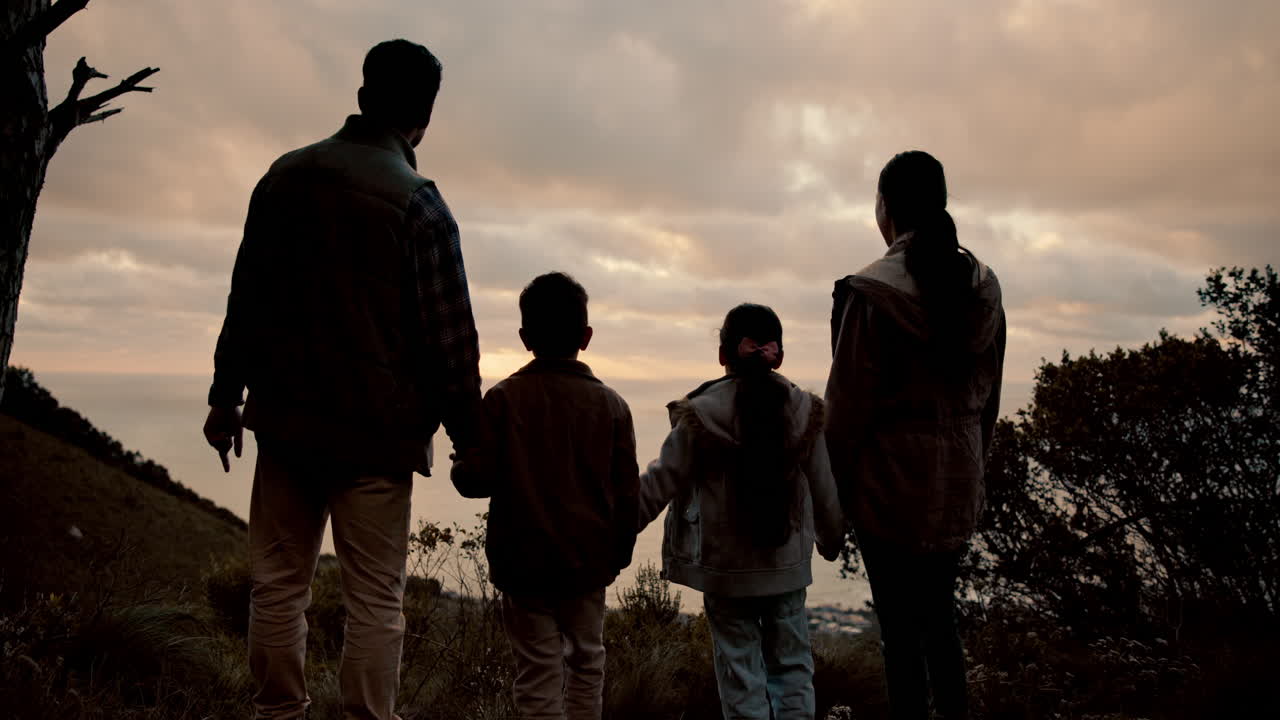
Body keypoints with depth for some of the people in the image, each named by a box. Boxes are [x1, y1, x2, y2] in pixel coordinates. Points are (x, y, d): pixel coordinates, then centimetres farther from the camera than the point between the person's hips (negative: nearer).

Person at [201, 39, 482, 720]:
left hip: (285, 419, 5)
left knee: (278, 584, 12)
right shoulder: (416, 203, -9)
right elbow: (448, 337, -9)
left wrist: (226, 395, 19)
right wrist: (468, 435, 0)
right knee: (374, 600, 1)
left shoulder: (286, 175, 7)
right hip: (375, 430, -5)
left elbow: (245, 299, 12)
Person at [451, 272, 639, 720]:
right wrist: (619, 553, 15)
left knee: (539, 675, 2)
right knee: (586, 663, 17)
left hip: (524, 565, -2)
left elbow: (474, 480, -11)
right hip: (588, 564, 2)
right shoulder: (611, 405, -1)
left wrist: (460, 463, 11)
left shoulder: (503, 399, -7)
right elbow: (627, 493, 1)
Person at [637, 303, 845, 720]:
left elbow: (662, 482, -8)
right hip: (787, 564, 2)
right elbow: (824, 490, 2)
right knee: (791, 663, 16)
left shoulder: (701, 415, -12)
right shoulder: (804, 412, -5)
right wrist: (832, 540, 20)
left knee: (740, 671, 8)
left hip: (726, 568, -2)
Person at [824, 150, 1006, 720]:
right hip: (960, 483, 6)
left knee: (901, 628, 4)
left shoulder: (872, 293, -16)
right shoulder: (983, 287, 2)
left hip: (892, 481, -6)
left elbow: (848, 401, -12)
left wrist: (837, 478, -1)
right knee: (940, 615, 20)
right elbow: (988, 392, 10)